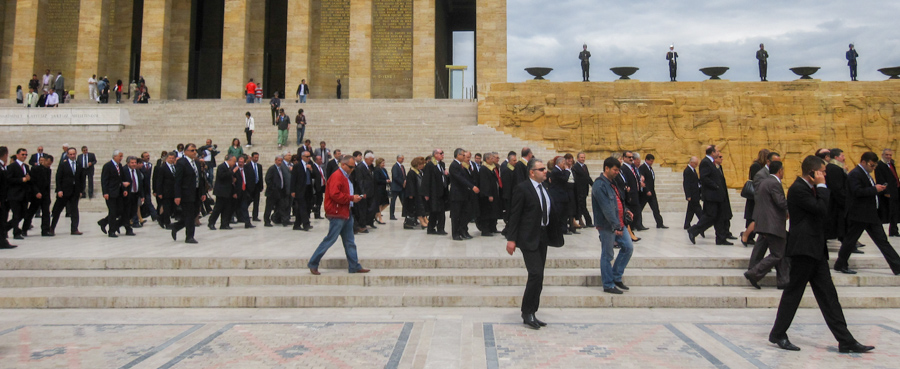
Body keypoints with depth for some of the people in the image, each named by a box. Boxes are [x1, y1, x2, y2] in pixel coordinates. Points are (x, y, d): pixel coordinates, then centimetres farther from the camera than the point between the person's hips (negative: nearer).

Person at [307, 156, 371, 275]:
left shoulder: (346, 177, 18)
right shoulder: (337, 176, -14)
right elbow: (335, 194, -25)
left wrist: (355, 198, 11)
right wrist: (351, 198, -20)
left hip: (346, 213, 10)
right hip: (337, 214, -10)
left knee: (350, 242, 11)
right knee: (330, 239, -6)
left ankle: (354, 266, 16)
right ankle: (313, 264, 5)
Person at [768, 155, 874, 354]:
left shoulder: (810, 188, 16)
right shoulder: (798, 189, -14)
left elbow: (822, 213, 19)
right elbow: (821, 209, -21)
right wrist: (822, 186, -14)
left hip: (816, 249, 10)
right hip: (803, 249, -10)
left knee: (828, 295, 9)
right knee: (793, 292, -1)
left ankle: (845, 340, 12)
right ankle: (778, 334, 11)